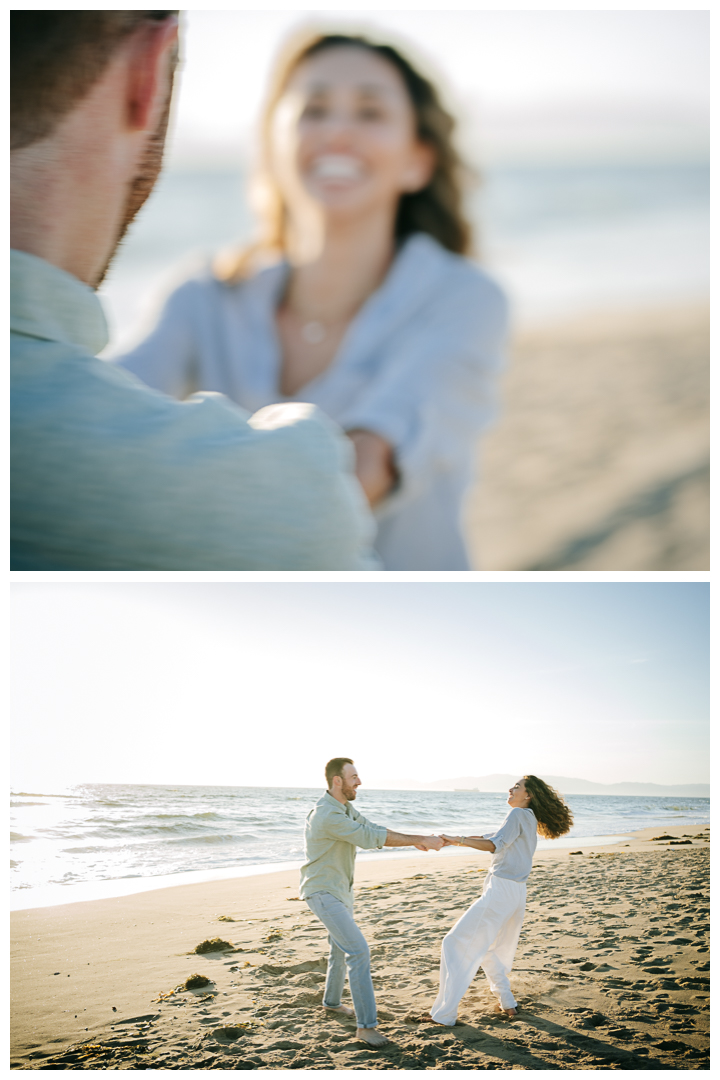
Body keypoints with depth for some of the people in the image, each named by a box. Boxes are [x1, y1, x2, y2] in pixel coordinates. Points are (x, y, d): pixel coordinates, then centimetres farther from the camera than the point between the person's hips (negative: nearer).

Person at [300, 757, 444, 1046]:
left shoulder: (345, 808, 6)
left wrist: (415, 841, -9)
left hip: (339, 890, 10)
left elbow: (374, 832, 5)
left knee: (342, 947, 26)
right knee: (358, 951, -18)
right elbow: (371, 838, -30)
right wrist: (421, 840, -26)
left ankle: (332, 1000, 49)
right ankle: (366, 1024, -15)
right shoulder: (328, 816, -29)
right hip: (323, 894, -10)